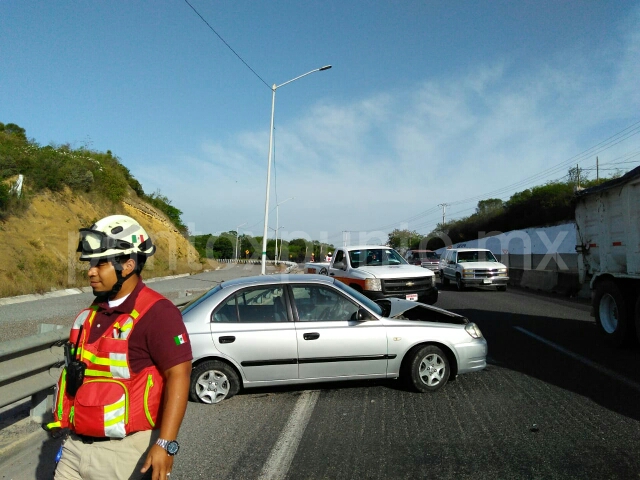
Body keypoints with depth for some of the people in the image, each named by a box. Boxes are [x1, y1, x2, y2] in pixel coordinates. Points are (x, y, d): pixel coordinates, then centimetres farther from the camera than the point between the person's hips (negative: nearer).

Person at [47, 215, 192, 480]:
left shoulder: (156, 313, -19)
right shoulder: (92, 313, 8)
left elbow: (178, 375, -22)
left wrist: (166, 443, -25)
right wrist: (69, 426, 20)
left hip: (126, 452, -7)